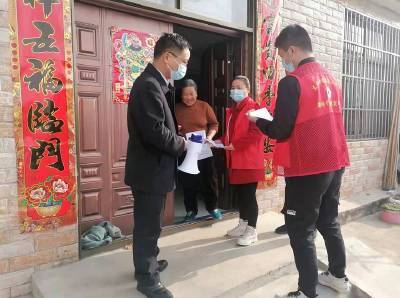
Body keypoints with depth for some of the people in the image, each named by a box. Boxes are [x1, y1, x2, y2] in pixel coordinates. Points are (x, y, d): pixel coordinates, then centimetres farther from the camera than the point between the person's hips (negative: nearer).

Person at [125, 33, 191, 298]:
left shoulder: (157, 84, 12)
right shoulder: (148, 85, -21)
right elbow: (155, 131, -27)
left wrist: (180, 139, 2)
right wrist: (182, 145, -13)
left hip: (154, 168, 10)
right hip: (150, 170, -10)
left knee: (150, 224, 23)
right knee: (149, 225, 5)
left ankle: (147, 263, 41)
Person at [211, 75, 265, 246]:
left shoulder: (254, 108, -11)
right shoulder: (232, 111, 17)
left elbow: (256, 133, -21)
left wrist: (235, 145, -21)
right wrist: (221, 141, 6)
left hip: (250, 160, -9)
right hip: (235, 160, 9)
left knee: (249, 194, -3)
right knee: (238, 192, 15)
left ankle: (252, 231, 10)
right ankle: (243, 224, 30)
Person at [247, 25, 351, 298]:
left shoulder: (292, 82, -14)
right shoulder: (331, 79, 9)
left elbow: (280, 131, -14)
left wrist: (258, 120, 4)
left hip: (308, 168, -8)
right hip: (335, 163, 8)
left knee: (300, 230, 4)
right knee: (329, 222, 22)